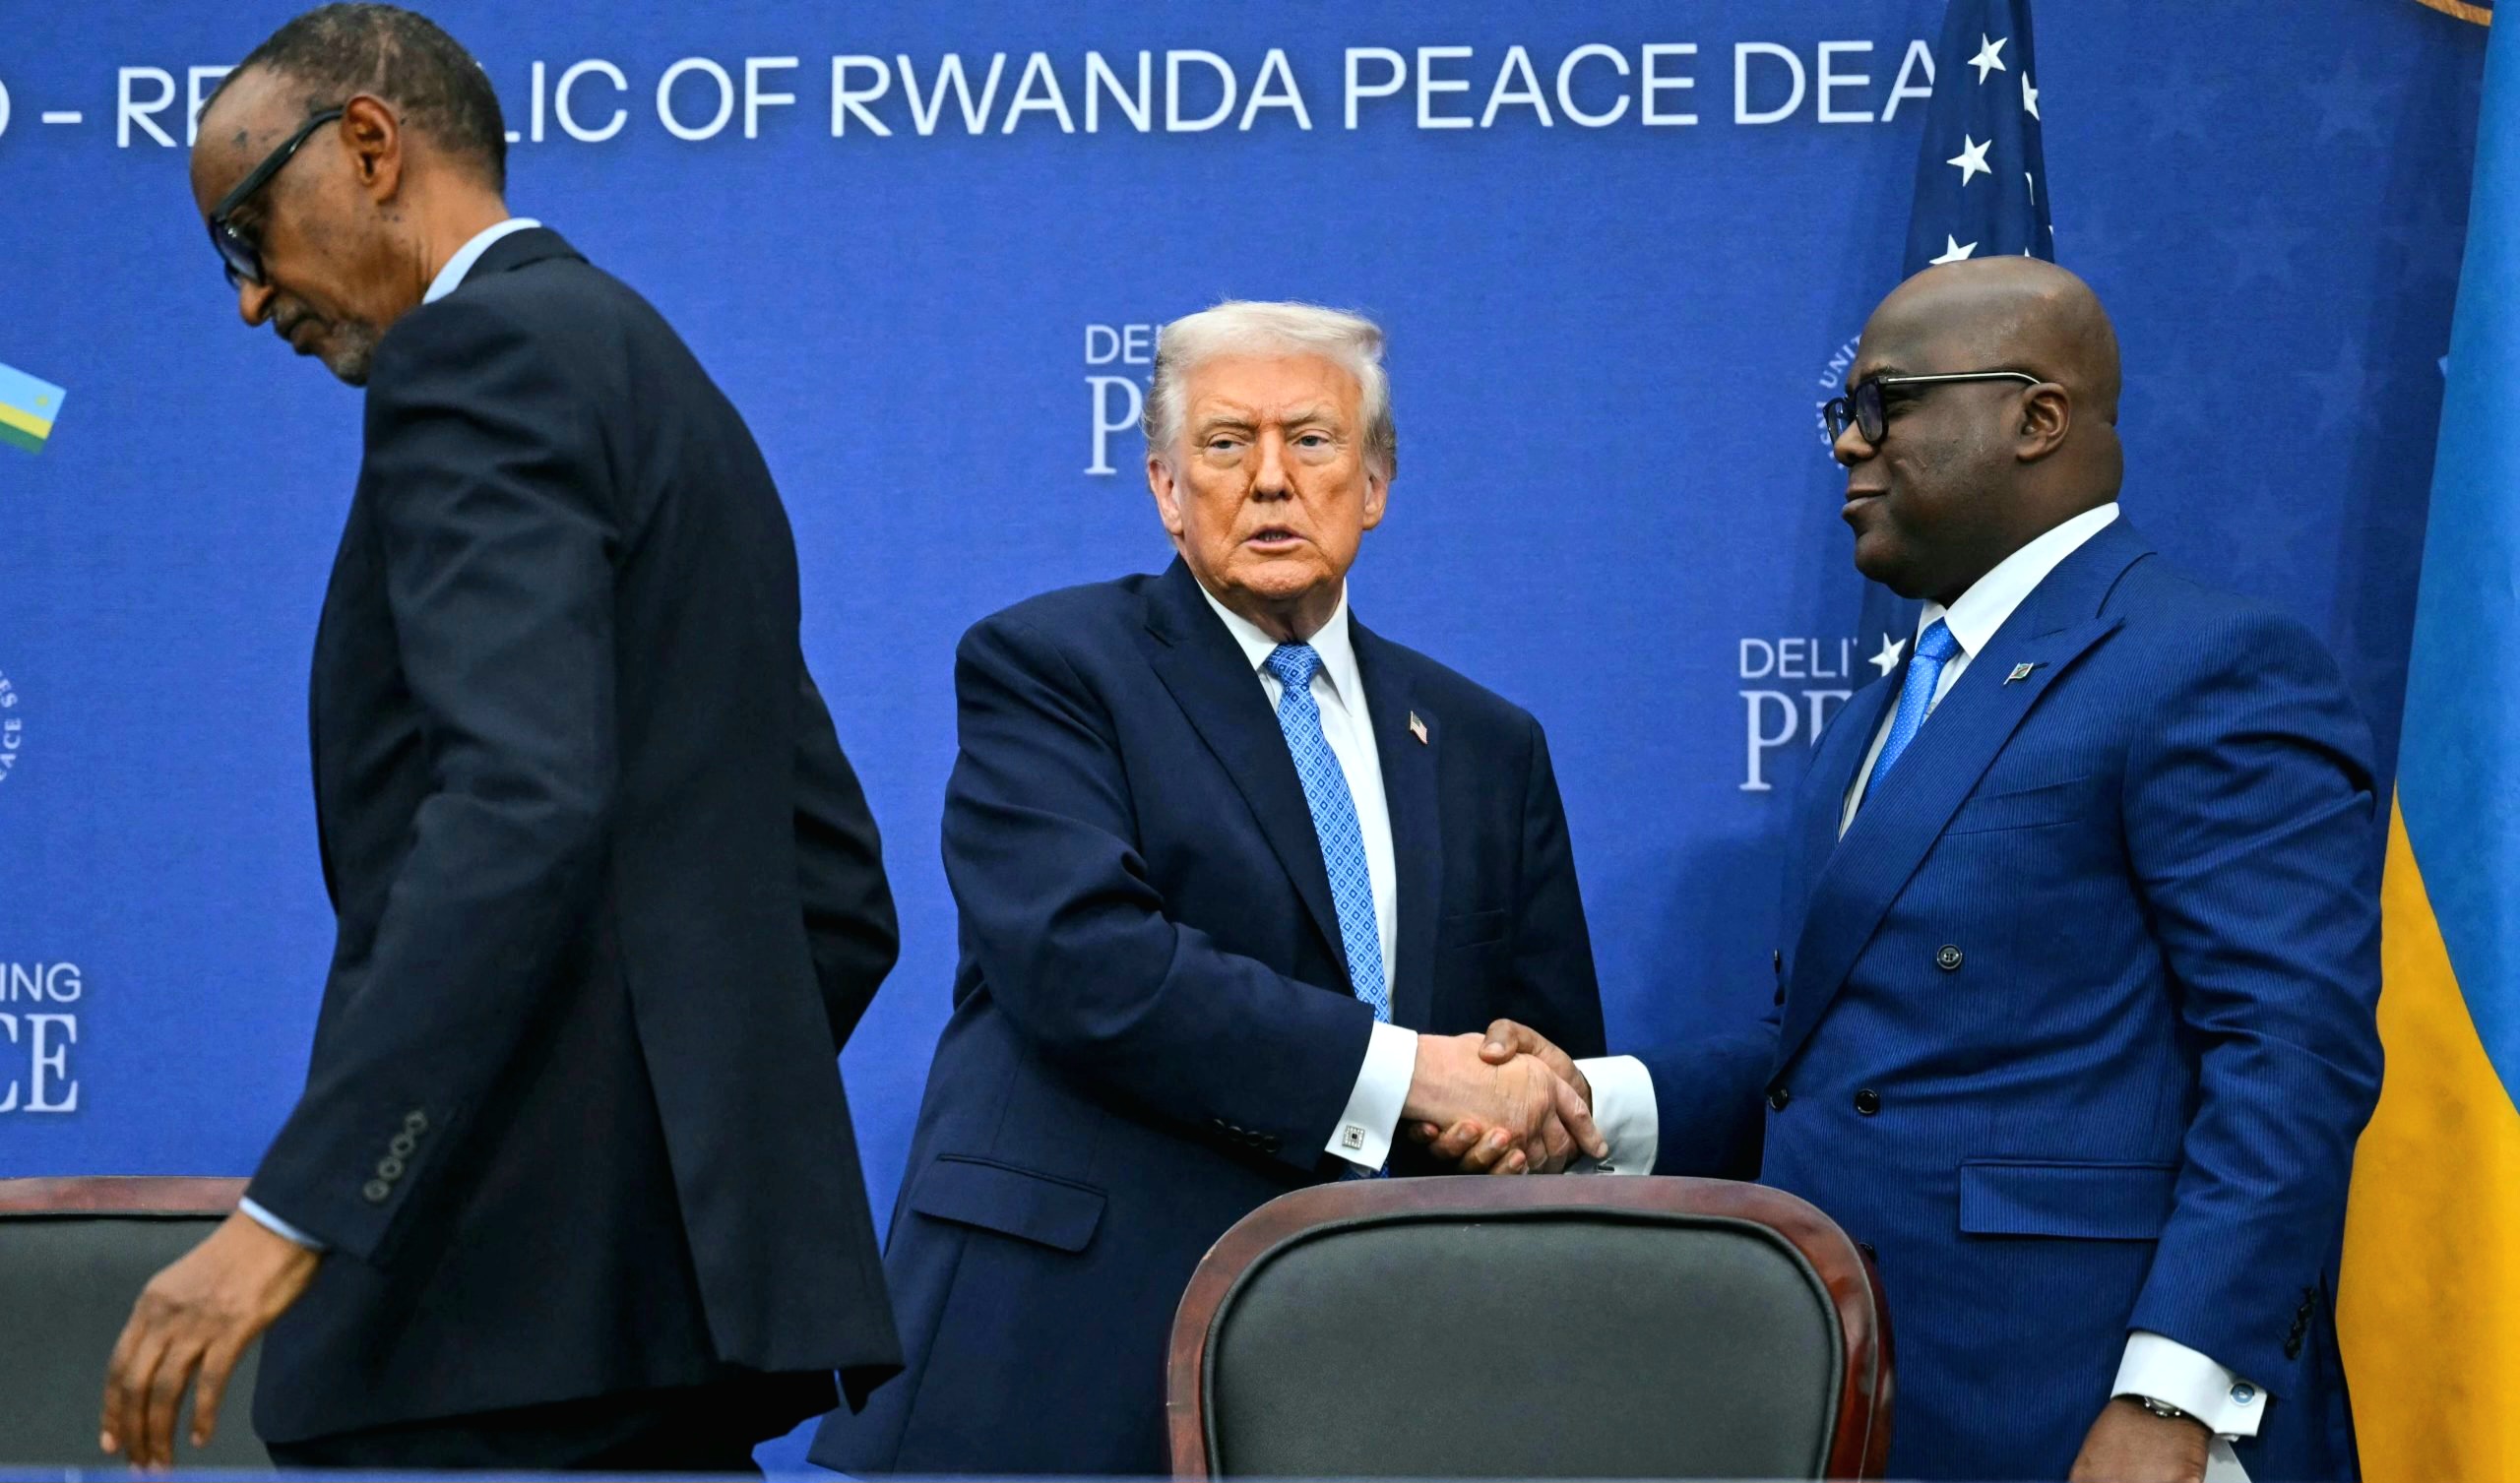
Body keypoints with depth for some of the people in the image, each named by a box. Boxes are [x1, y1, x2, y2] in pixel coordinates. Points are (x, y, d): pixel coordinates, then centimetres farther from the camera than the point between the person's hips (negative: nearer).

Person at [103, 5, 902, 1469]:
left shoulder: (483, 349, -6)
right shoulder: (663, 381, 24)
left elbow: (522, 806, -22)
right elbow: (840, 896, 23)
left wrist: (289, 1217, -25)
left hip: (517, 1282, -10)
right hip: (688, 1258, 10)